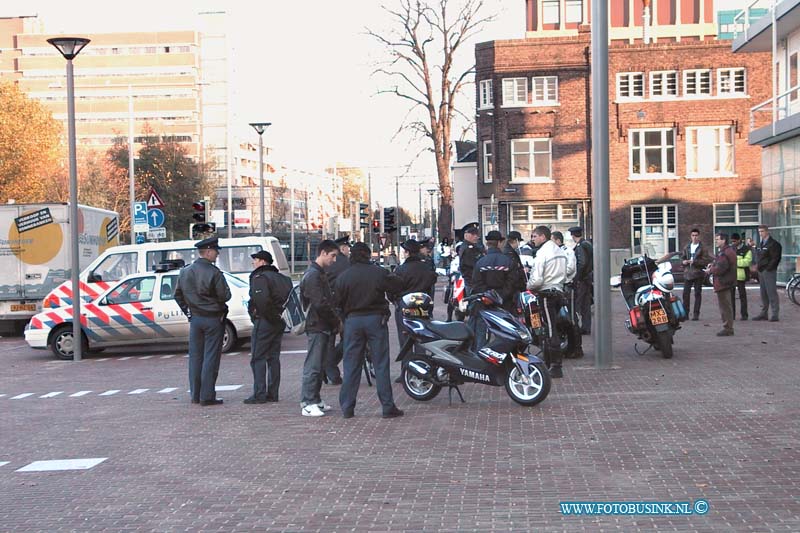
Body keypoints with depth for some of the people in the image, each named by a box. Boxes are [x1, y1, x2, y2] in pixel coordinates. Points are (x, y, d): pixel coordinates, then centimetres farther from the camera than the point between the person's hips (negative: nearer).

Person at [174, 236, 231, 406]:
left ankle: (195, 395, 16)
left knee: (195, 357, 12)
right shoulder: (214, 273, -16)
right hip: (213, 319, -6)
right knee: (211, 358, -1)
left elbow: (178, 294, 11)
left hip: (195, 319, 6)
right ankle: (207, 396, -2)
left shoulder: (185, 272, 5)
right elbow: (225, 296, -15)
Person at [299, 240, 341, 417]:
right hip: (317, 326, -10)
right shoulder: (313, 275, -15)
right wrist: (336, 320, -12)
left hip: (324, 327, 10)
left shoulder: (320, 274, 18)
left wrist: (335, 321, 10)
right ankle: (307, 404, -6)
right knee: (313, 365, -8)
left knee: (320, 364, 13)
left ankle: (315, 400, 19)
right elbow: (320, 304, -21)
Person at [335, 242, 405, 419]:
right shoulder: (379, 272, -7)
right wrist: (392, 278, 18)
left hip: (353, 320, 2)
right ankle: (388, 407, 2)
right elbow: (397, 286, 0)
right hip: (375, 318, -1)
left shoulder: (343, 276, -3)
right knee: (381, 365, 2)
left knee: (351, 366, 8)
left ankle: (347, 408, 9)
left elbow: (337, 302, -1)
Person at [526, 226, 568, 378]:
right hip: (558, 291, 9)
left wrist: (528, 286, -1)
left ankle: (556, 367, -7)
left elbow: (537, 280, -19)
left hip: (546, 293, -9)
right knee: (549, 330, 15)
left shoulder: (542, 253, -14)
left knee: (550, 331, -7)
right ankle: (549, 363, 20)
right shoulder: (560, 252, 13)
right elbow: (565, 276, 17)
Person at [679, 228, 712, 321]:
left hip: (698, 273, -4)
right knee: (686, 293, 1)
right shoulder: (687, 247, 12)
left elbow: (706, 260, -10)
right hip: (688, 273, 4)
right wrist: (683, 261, -3)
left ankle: (696, 314, 6)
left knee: (697, 294, 2)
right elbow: (682, 257, 19)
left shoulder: (702, 248, -3)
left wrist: (694, 262, -18)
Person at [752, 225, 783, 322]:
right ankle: (763, 313, 17)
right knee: (763, 294, 11)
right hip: (761, 272, 8)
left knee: (771, 293, -9)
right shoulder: (761, 244, 17)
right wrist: (757, 266, 11)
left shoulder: (773, 244, -8)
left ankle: (775, 314, -8)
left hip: (769, 272, -8)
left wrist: (768, 268, -16)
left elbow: (775, 259, -13)